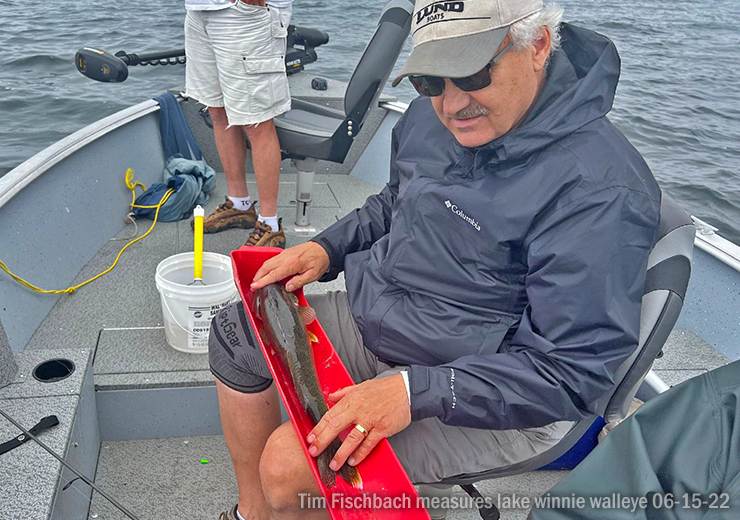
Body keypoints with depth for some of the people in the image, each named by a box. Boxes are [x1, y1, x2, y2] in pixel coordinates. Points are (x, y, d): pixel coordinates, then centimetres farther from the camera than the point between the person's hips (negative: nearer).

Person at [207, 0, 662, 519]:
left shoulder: (598, 190, -27)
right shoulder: (433, 116, -1)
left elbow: (572, 374, -26)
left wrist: (415, 390, -32)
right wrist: (326, 248, 2)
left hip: (492, 405, -7)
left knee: (291, 462, -23)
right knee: (236, 331, 10)